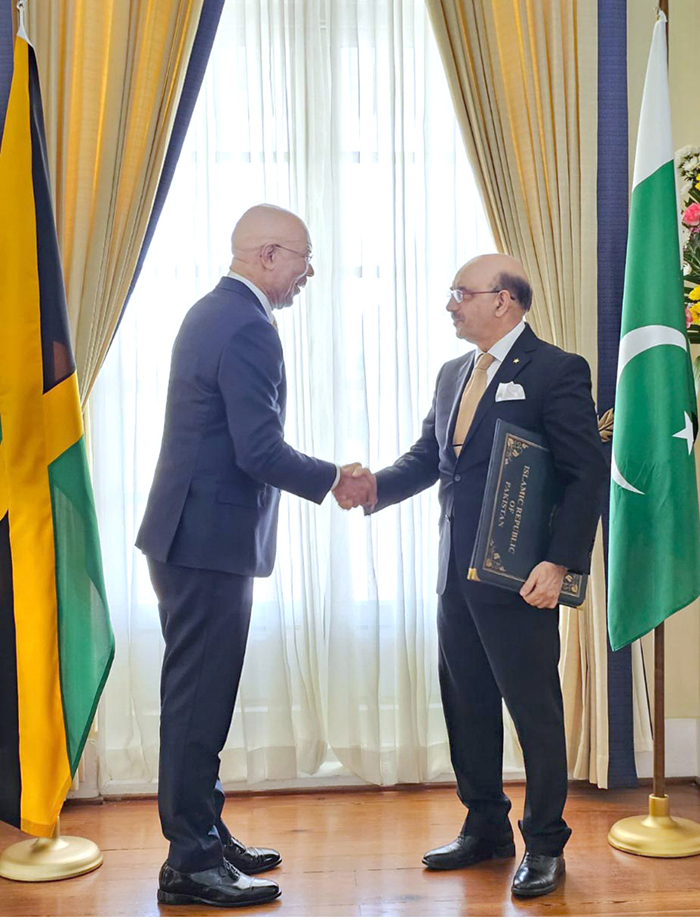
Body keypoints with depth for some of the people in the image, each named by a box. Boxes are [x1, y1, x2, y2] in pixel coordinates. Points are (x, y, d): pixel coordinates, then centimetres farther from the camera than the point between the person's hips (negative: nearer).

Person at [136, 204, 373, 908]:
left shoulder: (213, 312, 15)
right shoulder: (247, 327, -17)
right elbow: (260, 451, -22)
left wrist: (324, 475, 19)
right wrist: (332, 479, -7)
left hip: (192, 535, 11)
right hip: (210, 541, -11)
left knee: (200, 697, 17)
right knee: (198, 700, -2)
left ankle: (206, 837, 29)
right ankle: (191, 863, 9)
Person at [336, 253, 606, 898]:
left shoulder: (556, 371, -9)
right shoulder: (453, 374, 15)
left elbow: (587, 474, -12)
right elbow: (426, 458, 16)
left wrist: (560, 563, -19)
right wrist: (375, 486, -4)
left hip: (520, 579, -7)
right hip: (457, 576, 8)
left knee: (535, 709, 4)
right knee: (467, 707, 15)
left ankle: (545, 844, 20)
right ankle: (486, 829, 32)